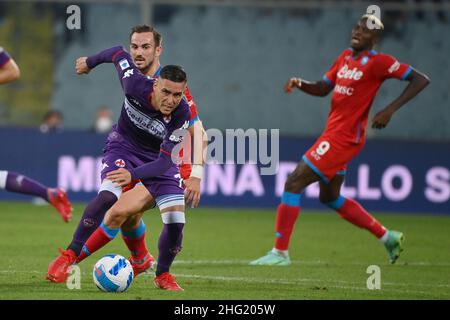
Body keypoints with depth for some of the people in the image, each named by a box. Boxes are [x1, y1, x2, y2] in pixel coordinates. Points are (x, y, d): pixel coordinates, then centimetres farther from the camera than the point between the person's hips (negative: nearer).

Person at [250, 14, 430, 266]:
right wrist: (299, 83, 0)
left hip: (344, 138, -10)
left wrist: (390, 110, -22)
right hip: (334, 133, 10)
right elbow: (323, 89, 21)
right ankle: (387, 237, 30)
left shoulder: (378, 62, -11)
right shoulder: (345, 57, 14)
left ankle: (280, 252, -6)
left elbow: (421, 80, -14)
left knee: (294, 184, -11)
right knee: (330, 197, 20)